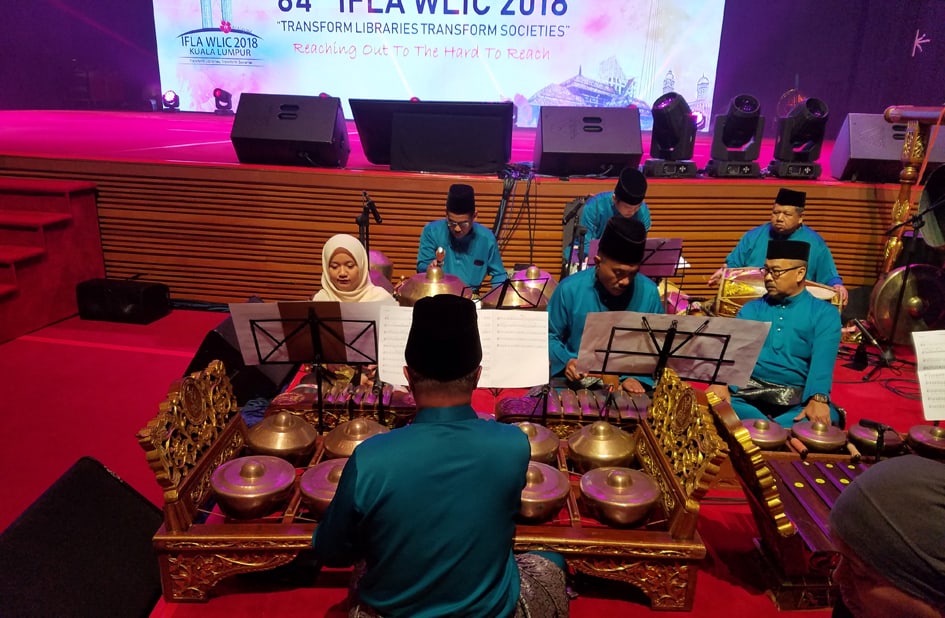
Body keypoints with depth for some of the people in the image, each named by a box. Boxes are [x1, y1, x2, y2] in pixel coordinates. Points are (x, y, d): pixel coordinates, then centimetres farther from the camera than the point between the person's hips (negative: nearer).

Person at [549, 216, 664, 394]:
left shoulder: (648, 292, -4)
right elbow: (549, 336, 3)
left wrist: (638, 377, -15)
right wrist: (566, 361, -16)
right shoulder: (570, 289, -7)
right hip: (576, 384, -1)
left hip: (627, 386, 1)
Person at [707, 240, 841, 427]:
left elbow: (823, 361, -12)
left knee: (824, 419, -33)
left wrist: (818, 399, -31)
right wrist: (720, 381, -23)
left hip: (799, 398, -1)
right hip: (748, 392, 2)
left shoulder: (824, 313, 5)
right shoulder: (751, 308, 13)